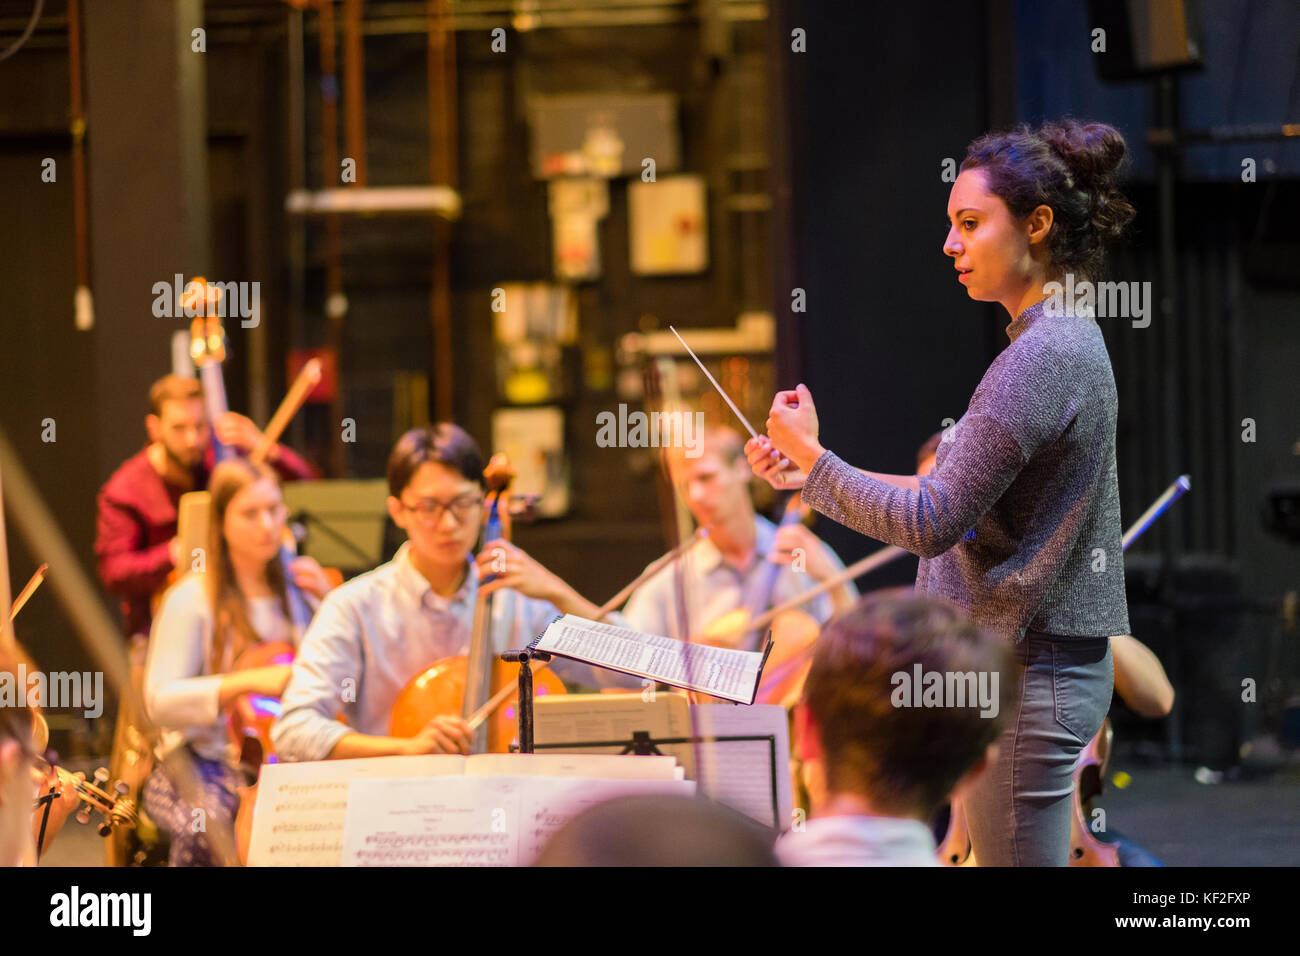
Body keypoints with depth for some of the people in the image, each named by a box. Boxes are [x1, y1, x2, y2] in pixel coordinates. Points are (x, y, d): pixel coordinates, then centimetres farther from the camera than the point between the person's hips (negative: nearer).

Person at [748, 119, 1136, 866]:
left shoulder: (1044, 356, -18)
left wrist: (812, 456, -11)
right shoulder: (1066, 341, 14)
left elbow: (933, 522, -20)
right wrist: (817, 474, 13)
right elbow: (966, 494, 17)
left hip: (1024, 676, -10)